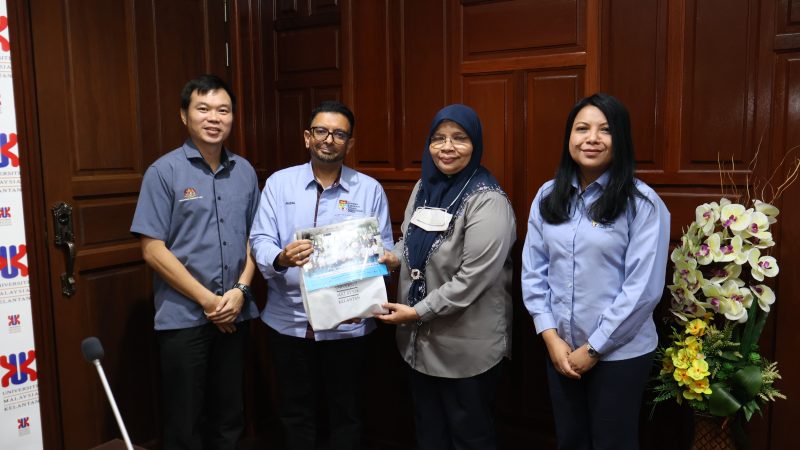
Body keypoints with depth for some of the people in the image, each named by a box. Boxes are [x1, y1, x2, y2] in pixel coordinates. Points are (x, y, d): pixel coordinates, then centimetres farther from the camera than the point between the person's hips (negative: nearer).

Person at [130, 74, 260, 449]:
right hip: (183, 316, -4)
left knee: (229, 417, 17)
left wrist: (241, 290, -6)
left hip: (235, 314, 4)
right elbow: (153, 250, -11)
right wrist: (208, 300, -12)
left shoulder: (244, 171, 6)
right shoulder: (164, 171, -8)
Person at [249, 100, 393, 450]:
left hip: (347, 324, 0)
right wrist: (280, 259, -28)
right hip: (289, 321, 1)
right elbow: (260, 240, -6)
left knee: (345, 411, 16)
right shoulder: (279, 183, 1)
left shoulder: (370, 189, 0)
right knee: (295, 411, 17)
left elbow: (384, 250, -2)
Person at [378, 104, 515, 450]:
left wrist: (418, 312, -21)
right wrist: (393, 256, -4)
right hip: (420, 340, 7)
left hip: (468, 347, -7)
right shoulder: (424, 187, 5)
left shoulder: (487, 201, -19)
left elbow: (473, 278, -23)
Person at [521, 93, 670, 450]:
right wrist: (551, 337, -7)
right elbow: (533, 271, 1)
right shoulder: (548, 196, 1)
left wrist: (593, 349, -13)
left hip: (619, 353, -3)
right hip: (560, 349, 4)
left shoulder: (642, 203, -11)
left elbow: (644, 287, -15)